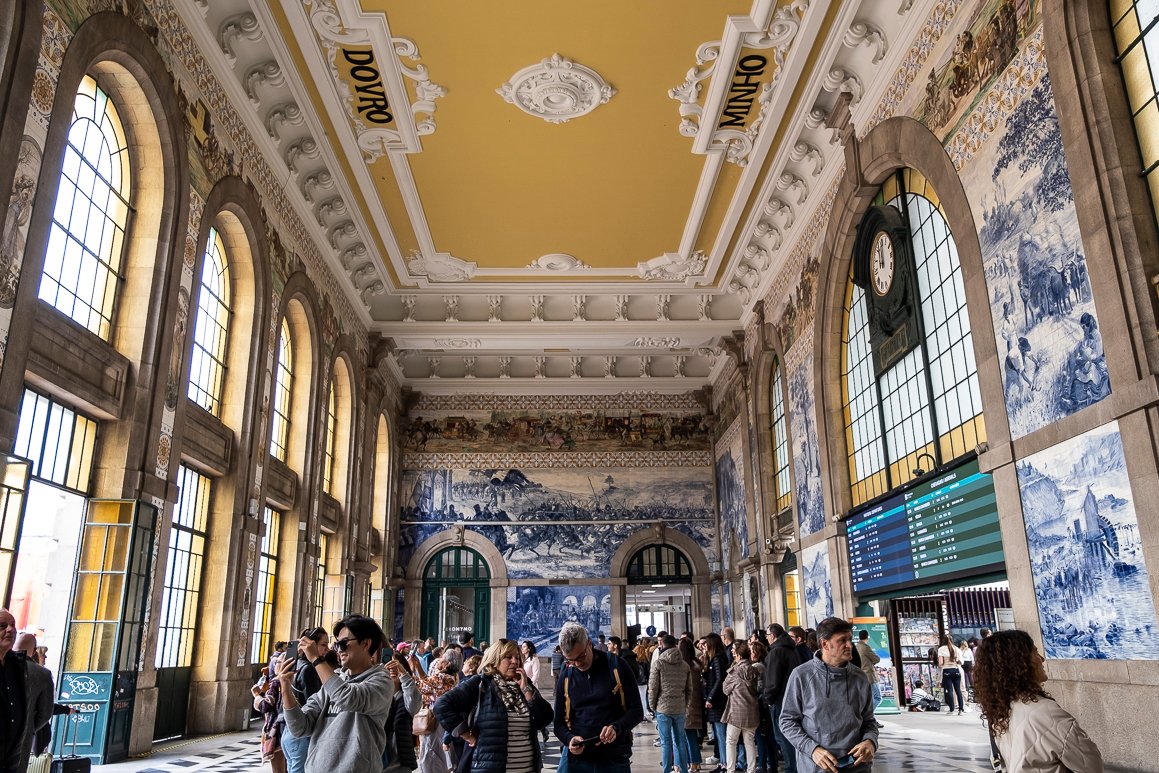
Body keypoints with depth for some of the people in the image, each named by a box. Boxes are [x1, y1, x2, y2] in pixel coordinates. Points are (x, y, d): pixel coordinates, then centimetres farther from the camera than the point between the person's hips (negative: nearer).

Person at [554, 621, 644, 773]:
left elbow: (637, 710, -2)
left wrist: (616, 727, -20)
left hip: (615, 759, -2)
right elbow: (559, 723, 9)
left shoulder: (616, 666, -4)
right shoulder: (565, 676, 3)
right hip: (575, 757, 2)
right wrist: (569, 738, -12)